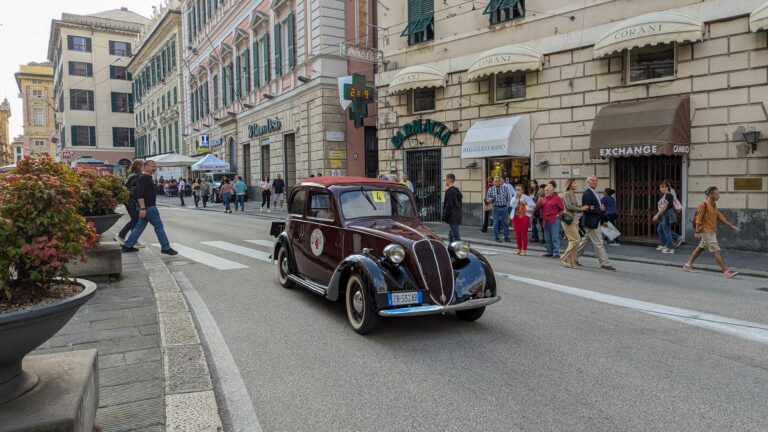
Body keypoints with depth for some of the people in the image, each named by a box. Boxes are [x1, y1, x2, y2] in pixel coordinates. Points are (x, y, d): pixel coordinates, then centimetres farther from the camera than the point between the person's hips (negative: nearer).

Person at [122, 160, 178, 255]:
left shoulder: (147, 178, 18)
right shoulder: (144, 178, -15)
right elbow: (140, 194, -23)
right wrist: (142, 208, -27)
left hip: (145, 207, 10)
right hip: (148, 207, -10)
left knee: (140, 226, 13)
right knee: (159, 226, -4)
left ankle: (127, 246, 17)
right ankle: (166, 248, 1)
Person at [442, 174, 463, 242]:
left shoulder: (449, 191, -14)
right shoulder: (456, 191, 16)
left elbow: (448, 206, -18)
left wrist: (445, 217, -11)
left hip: (452, 218, -10)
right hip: (457, 217, 10)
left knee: (456, 237, -9)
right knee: (450, 237, 17)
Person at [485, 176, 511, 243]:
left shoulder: (505, 188, 6)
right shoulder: (491, 189, 4)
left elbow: (508, 198, 8)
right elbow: (487, 198, 5)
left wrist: (507, 206, -1)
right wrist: (492, 199, -16)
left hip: (504, 208, 1)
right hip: (496, 208, -1)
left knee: (505, 222, 4)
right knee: (496, 223, 1)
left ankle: (506, 237, 12)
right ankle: (496, 237, 10)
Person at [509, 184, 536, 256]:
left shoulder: (526, 197, 2)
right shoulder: (514, 198, 10)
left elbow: (533, 205, -9)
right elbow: (511, 205, -11)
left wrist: (525, 203, -17)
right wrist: (516, 197, -17)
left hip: (524, 216, -3)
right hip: (515, 217, 3)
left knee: (524, 234, -4)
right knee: (517, 234, 6)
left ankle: (524, 249, 2)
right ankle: (519, 248, 17)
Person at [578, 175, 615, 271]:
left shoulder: (595, 193, 15)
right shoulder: (586, 194, -16)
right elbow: (586, 210, -22)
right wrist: (600, 209, -18)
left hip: (596, 222, 10)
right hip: (591, 223, -10)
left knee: (585, 241, 16)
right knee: (598, 243, -5)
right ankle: (605, 263, 0)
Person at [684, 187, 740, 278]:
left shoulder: (714, 205, 12)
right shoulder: (704, 205, -14)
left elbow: (720, 216, 15)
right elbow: (698, 219, -15)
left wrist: (731, 226, 10)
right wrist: (697, 232, -18)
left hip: (712, 231, 9)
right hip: (706, 231, -9)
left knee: (701, 248, 17)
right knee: (717, 251, -11)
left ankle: (688, 264, 27)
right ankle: (726, 271, -11)